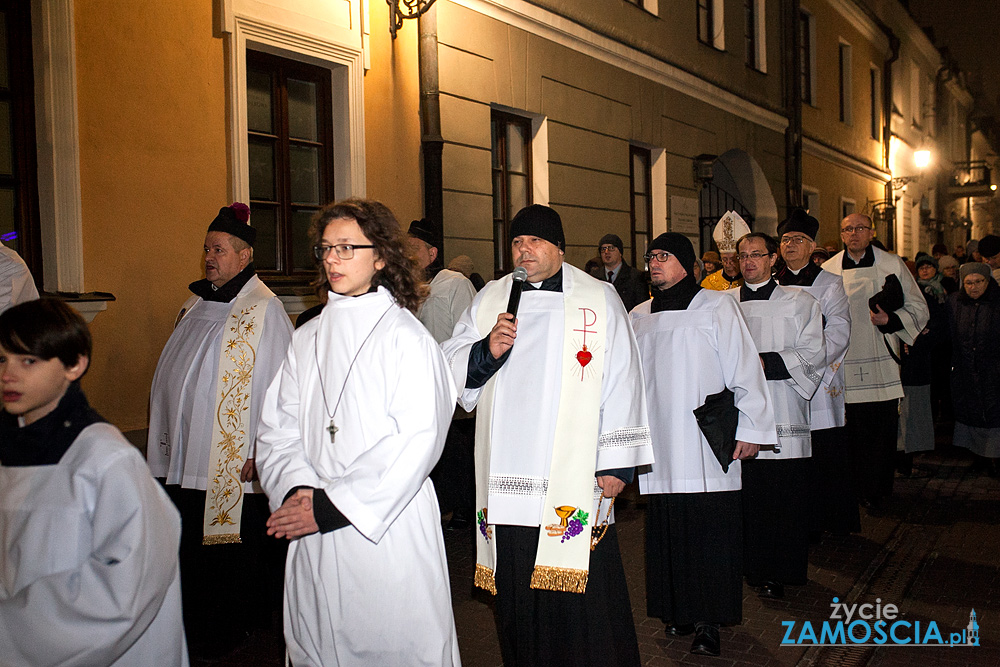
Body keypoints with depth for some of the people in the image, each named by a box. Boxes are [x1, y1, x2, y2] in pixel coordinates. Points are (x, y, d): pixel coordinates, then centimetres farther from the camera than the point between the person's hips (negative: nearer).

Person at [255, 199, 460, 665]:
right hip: (313, 537, 5)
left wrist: (333, 506, -16)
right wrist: (296, 490, -11)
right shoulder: (307, 339, 10)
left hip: (388, 528, -5)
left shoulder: (406, 337, -7)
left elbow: (417, 440, -14)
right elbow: (278, 428, 8)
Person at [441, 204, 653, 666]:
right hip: (507, 480, 3)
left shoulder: (599, 300, 4)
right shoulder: (489, 299, 12)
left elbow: (621, 382, 1)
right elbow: (450, 369, 11)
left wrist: (617, 460, -3)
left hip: (574, 480, -2)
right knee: (516, 593, 10)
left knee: (579, 594, 1)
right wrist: (486, 350, -9)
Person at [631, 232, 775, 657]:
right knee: (668, 533, 6)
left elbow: (744, 370, -1)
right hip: (660, 448, 4)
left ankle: (709, 623, 9)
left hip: (708, 448, -4)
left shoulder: (717, 306, 2)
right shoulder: (638, 317, 14)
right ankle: (680, 613, 21)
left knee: (709, 534, -2)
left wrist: (751, 429, -5)